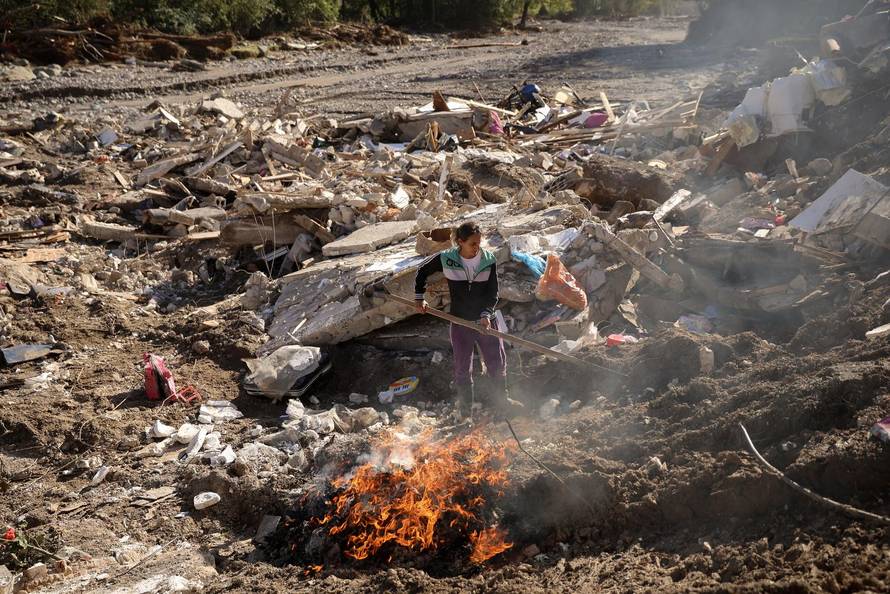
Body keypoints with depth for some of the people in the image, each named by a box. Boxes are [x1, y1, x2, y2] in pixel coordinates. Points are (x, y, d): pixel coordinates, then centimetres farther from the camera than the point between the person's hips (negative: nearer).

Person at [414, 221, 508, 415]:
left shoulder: (489, 260, -8)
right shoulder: (446, 259, -10)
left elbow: (493, 293, -5)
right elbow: (423, 272, 8)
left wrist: (486, 314, -21)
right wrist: (419, 298, 5)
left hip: (485, 321, 1)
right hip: (460, 323, 0)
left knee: (498, 365, 6)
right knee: (462, 368, 10)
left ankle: (499, 404, 26)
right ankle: (465, 407, 26)